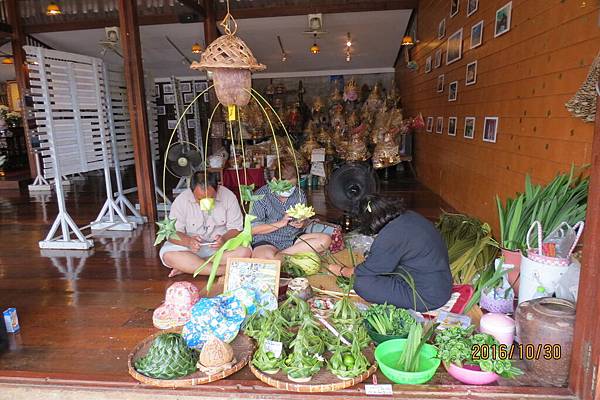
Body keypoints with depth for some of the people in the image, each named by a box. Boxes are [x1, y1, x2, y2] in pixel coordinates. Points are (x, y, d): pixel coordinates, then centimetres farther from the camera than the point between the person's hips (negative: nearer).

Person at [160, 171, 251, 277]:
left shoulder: (228, 197, -11)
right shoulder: (181, 200, -11)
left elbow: (236, 228, -7)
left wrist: (224, 239, -29)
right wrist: (188, 241, -32)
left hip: (221, 246, 1)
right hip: (190, 247, -1)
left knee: (245, 251, -29)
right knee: (167, 254, -29)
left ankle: (187, 267, -23)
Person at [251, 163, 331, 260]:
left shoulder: (300, 194, 6)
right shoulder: (262, 195, -8)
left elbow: (305, 221, 16)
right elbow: (252, 229, -11)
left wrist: (302, 223, -10)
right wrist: (281, 223, -20)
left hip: (293, 238, 6)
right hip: (267, 241, -6)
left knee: (325, 239, -18)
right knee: (268, 257, -41)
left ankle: (280, 254, -20)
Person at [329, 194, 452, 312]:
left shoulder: (390, 236, -23)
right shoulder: (411, 216, 1)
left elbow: (367, 271, -10)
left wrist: (342, 271, 7)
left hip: (428, 298, -9)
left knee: (361, 283, -15)